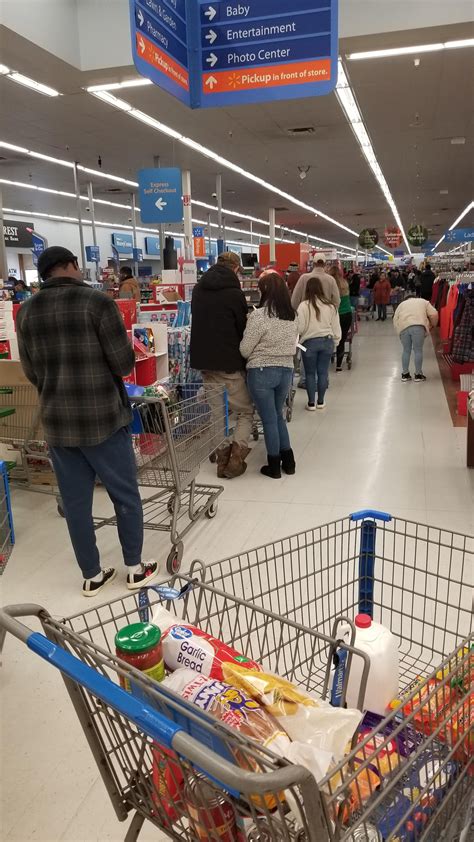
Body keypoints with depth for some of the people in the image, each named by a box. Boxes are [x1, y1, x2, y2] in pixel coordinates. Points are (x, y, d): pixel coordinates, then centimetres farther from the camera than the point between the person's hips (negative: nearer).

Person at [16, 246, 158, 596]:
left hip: (57, 423, 5)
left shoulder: (26, 312, 4)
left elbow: (32, 373, 11)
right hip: (103, 418, -4)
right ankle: (135, 569, 24)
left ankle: (92, 576, 26)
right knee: (126, 495, 12)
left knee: (75, 502, 13)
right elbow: (125, 363, -12)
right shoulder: (97, 301, -11)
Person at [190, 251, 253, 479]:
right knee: (246, 411, 6)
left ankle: (223, 455, 14)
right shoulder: (234, 293, -11)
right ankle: (237, 453, -9)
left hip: (204, 360, 6)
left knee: (216, 411, 15)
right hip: (230, 362, -6)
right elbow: (242, 329, -5)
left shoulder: (198, 289, 9)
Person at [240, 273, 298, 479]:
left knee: (269, 420, 5)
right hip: (286, 371, 6)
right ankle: (288, 460, 25)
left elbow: (245, 350, -11)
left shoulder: (259, 316, -16)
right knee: (278, 416, 21)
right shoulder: (293, 315, 4)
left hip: (261, 372, -6)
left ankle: (274, 466, 16)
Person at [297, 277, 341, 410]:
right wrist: (335, 342, 17)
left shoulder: (304, 305, -12)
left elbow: (300, 328, -10)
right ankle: (321, 401, 19)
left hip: (310, 343, -3)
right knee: (323, 373, 11)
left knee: (310, 374, 8)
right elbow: (336, 326, 6)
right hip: (327, 341, 3)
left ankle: (311, 403, 12)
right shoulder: (330, 306, 0)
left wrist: (298, 339, 10)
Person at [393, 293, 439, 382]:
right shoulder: (423, 301, 26)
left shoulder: (401, 304, 30)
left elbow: (395, 320, 20)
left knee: (406, 351, 14)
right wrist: (433, 325, 28)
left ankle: (405, 374, 19)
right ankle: (418, 375, 11)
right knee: (418, 351, 6)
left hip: (403, 326, 2)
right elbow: (434, 315, 13)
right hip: (418, 326, -2)